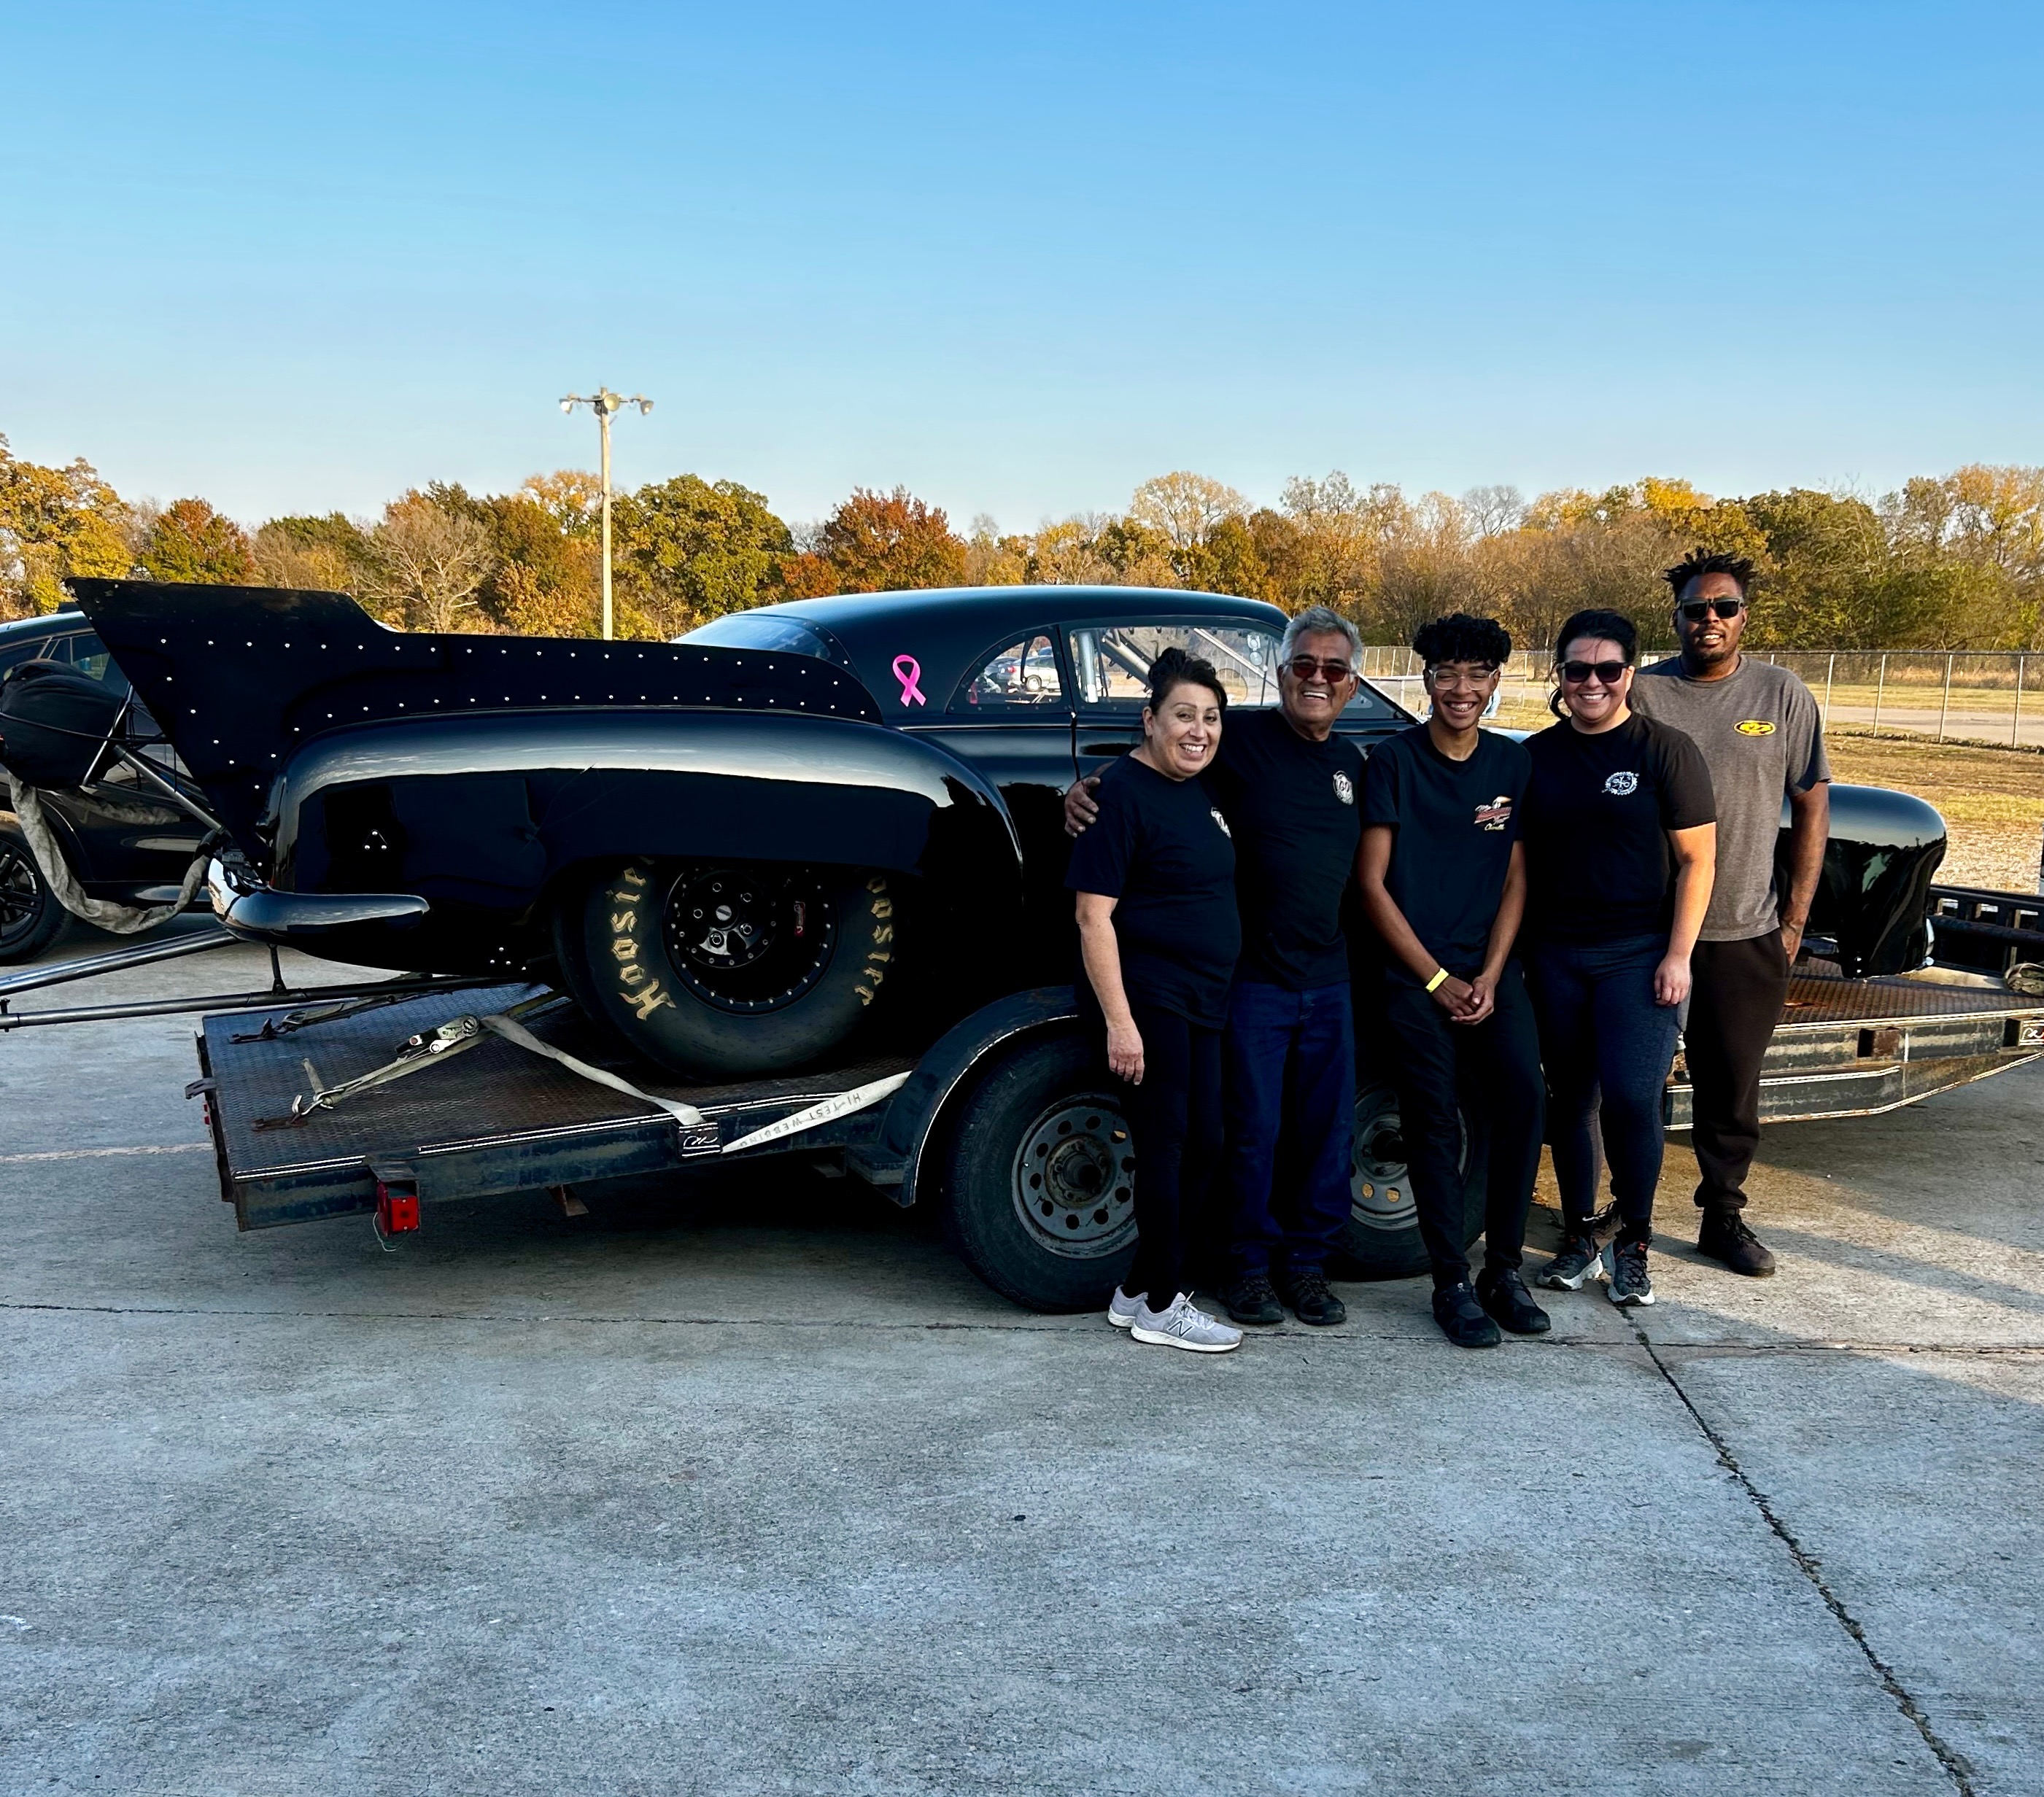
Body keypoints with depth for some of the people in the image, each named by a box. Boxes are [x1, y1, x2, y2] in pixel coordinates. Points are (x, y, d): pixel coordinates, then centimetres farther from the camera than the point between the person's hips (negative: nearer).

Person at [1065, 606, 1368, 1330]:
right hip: (1253, 977, -5)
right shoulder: (1242, 738, -7)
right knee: (1253, 1129, 2)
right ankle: (1249, 1266, 19)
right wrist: (1084, 792, -25)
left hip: (1328, 983, 5)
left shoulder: (1353, 763, 11)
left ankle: (1306, 1263, 24)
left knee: (1327, 1131, 10)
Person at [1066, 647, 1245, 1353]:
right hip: (1145, 996, -9)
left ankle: (1138, 1290, 23)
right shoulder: (1124, 792, -14)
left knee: (1202, 1143, 11)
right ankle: (1159, 1305, 10)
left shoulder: (1201, 790, 12)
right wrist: (1119, 1020, -23)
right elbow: (1093, 914, -18)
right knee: (1165, 1143, -3)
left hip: (1199, 1001, 9)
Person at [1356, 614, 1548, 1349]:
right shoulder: (1393, 762, -4)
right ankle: (1452, 1283, 8)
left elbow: (1515, 880, 8)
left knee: (1523, 1097, -12)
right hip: (1414, 973, -3)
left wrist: (1489, 978, -4)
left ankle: (1504, 1268, 2)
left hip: (1491, 969, 3)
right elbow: (1372, 884, -5)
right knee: (1436, 1124, -3)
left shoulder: (1513, 763, 7)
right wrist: (1438, 981, -7)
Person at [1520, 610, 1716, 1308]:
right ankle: (1580, 1236, 22)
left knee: (1631, 1097, -10)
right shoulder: (1537, 756, 8)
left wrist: (1677, 955, -11)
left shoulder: (1666, 751, -3)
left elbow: (1696, 860, -4)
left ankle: (1633, 1245, 7)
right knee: (1570, 1097, 9)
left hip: (1638, 954, -4)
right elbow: (1520, 858, 12)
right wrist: (1517, 951, 5)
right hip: (1555, 955, 4)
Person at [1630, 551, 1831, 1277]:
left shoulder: (1784, 695, 1)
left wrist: (1795, 919, 1)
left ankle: (1724, 1218, 28)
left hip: (1747, 934, 1)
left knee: (1732, 1088, 12)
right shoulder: (1642, 693, -4)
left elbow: (1811, 806, 5)